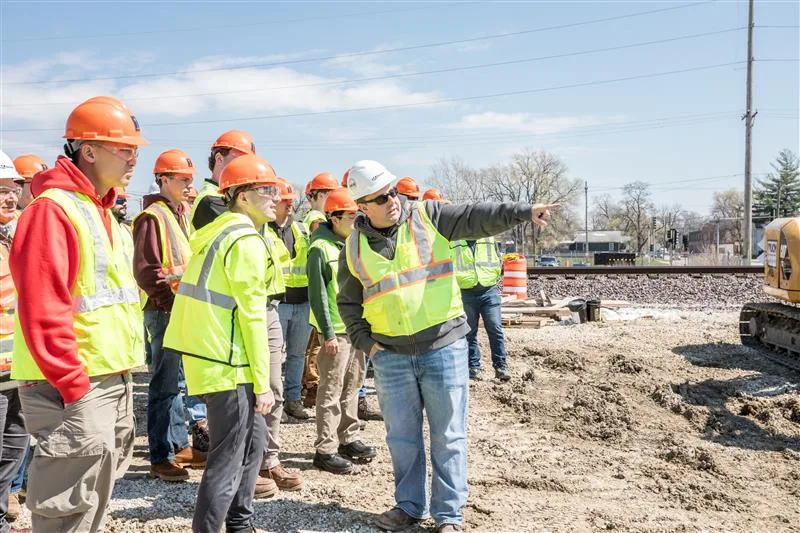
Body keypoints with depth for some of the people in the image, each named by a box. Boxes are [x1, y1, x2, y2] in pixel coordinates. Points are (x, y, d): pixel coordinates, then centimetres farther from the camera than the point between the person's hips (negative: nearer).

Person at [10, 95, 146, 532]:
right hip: (72, 387, -10)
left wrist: (120, 378, 17)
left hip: (112, 381, 10)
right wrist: (73, 386, -22)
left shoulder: (101, 210, 15)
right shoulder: (51, 209, -16)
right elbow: (43, 311, -23)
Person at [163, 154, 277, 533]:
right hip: (225, 362, -10)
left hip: (205, 352, 10)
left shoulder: (215, 232, 15)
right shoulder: (246, 240, -14)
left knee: (253, 436, 21)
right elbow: (252, 315, -17)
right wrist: (262, 382, -13)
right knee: (228, 459, -2)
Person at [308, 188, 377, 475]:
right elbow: (317, 295, -13)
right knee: (331, 391, -4)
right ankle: (325, 449, 3)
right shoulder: (320, 248, -11)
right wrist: (328, 333, -16)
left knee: (351, 386, 15)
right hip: (336, 331, -8)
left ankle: (348, 439, 27)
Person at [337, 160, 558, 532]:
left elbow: (476, 218, -13)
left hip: (443, 348, -2)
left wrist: (523, 212, -27)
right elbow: (348, 302, 14)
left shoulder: (427, 216, -2)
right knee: (401, 436, 13)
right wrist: (364, 341, 3)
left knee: (448, 436, 4)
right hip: (391, 357, 2)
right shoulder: (355, 246, 4)